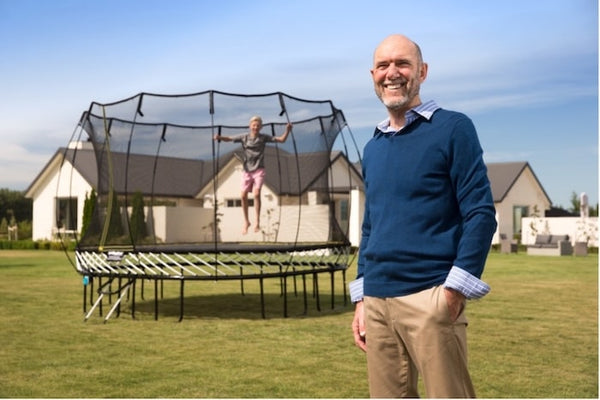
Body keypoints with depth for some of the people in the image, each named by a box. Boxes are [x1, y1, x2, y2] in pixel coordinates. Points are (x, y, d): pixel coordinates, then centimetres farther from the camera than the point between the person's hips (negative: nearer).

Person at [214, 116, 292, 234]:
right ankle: (246, 221, 17)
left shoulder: (264, 138, -1)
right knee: (243, 195, -3)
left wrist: (287, 130, -17)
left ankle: (257, 221, -6)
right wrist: (220, 137, -23)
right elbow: (229, 139, -3)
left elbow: (281, 139, -1)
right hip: (247, 170, 2)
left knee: (256, 193, -18)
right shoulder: (244, 137, 1)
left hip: (259, 170, -2)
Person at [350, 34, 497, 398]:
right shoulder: (372, 148, 16)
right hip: (377, 300, 6)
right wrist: (361, 298, 14)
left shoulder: (452, 129, -2)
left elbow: (481, 214, -8)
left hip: (431, 297, -6)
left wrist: (455, 291, -16)